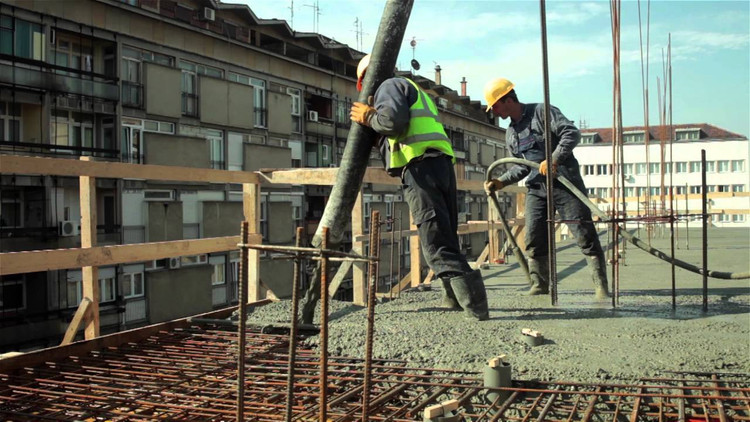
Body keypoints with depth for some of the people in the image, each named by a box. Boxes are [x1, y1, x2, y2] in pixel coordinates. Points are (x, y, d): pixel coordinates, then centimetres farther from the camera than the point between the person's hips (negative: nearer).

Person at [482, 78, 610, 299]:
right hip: (537, 187, 7)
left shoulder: (541, 112, -6)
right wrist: (501, 182, 5)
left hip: (564, 181, -7)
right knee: (534, 237, -1)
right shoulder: (511, 133, 16)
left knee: (584, 232, -7)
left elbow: (572, 132, -15)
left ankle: (601, 285, -1)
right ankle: (540, 284, 11)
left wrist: (553, 159, -25)